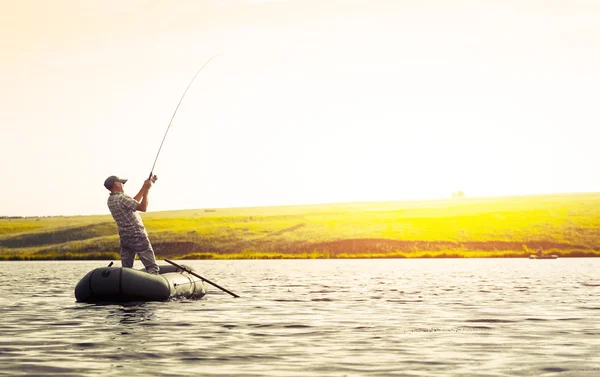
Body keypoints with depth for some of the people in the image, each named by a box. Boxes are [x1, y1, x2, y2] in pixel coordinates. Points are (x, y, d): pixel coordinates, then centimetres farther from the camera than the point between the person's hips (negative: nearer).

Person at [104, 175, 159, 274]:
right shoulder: (122, 198, -18)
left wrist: (144, 187, 13)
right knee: (152, 268, -5)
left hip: (124, 238, 8)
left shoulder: (110, 200, 8)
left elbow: (134, 201, 15)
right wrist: (146, 189, -9)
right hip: (137, 236, -8)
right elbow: (143, 207, -15)